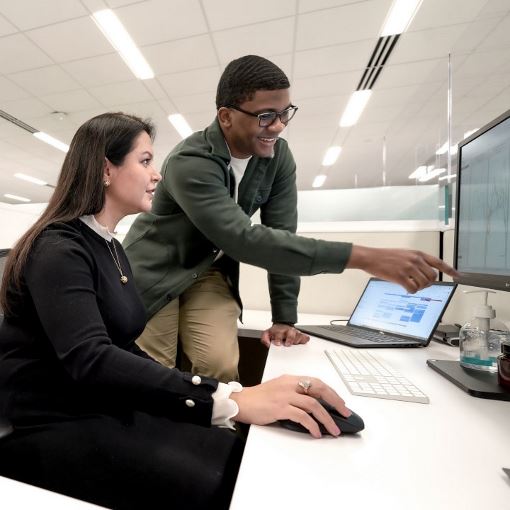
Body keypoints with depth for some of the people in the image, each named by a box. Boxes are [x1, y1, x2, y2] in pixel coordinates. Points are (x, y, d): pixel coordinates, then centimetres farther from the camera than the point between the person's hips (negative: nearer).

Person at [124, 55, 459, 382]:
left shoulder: (279, 157, -11)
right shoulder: (189, 163, -28)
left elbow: (281, 235, -11)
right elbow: (244, 240, -41)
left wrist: (285, 319, -12)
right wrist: (362, 257, -45)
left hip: (210, 271, 3)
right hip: (157, 270, -2)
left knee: (221, 366, -13)